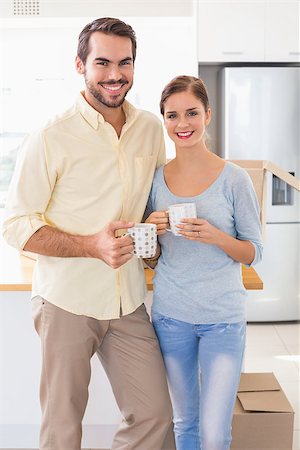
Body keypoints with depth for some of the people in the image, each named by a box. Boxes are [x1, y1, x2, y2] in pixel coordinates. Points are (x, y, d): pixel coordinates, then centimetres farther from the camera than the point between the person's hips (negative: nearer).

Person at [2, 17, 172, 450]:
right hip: (67, 301, -4)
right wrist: (92, 246, -22)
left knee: (154, 414, 9)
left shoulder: (150, 128, 5)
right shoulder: (51, 137, -11)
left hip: (129, 301, 5)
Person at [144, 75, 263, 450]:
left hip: (222, 317, -3)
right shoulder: (155, 178, 1)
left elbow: (254, 253, -3)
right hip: (170, 315, 3)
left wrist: (216, 237, -21)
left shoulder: (233, 178, -8)